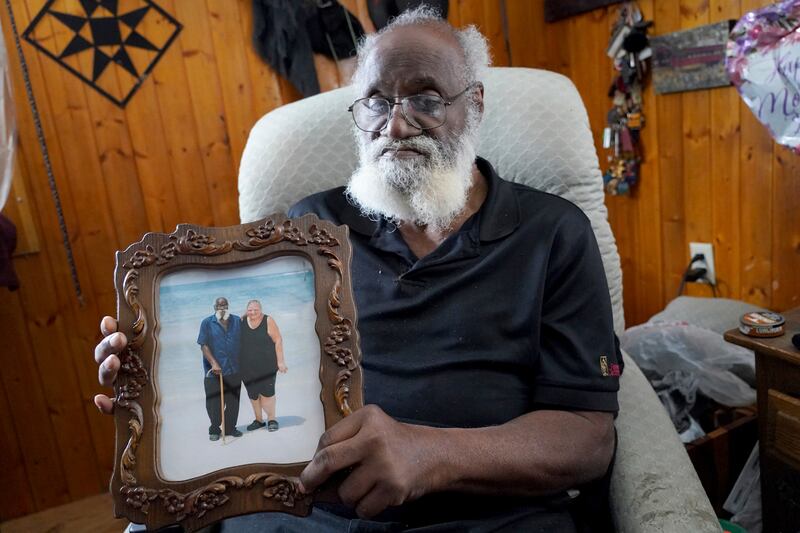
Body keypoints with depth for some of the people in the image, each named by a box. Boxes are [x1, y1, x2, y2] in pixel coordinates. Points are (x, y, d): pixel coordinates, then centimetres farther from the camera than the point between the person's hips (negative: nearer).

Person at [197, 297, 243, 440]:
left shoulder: (237, 321, 8)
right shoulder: (207, 323, 0)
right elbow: (204, 345, -6)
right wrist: (214, 363, -16)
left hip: (234, 369, 3)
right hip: (214, 370, -3)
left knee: (233, 401, 9)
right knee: (214, 402, 2)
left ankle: (230, 428, 22)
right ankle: (214, 430, 18)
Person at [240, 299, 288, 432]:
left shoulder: (268, 321, -8)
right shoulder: (242, 321, 2)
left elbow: (278, 341, -8)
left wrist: (280, 361, -12)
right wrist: (237, 363, 10)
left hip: (266, 365, -4)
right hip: (248, 366, 4)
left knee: (267, 392, -4)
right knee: (253, 394, 11)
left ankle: (272, 419, 13)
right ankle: (259, 420, 27)